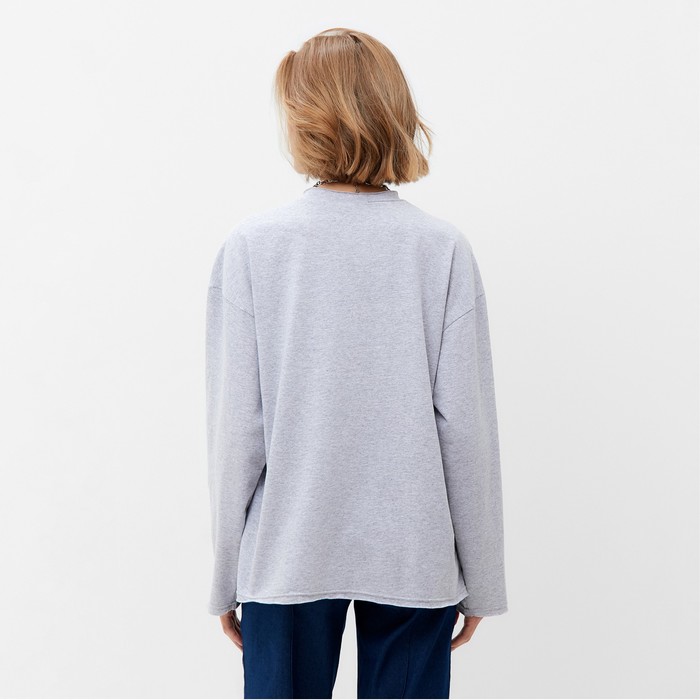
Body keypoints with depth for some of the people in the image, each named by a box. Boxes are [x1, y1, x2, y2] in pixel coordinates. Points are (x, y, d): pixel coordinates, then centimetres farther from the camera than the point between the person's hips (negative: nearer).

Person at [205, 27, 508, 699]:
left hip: (288, 555, 0)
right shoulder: (443, 247, -5)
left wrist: (226, 574, 5)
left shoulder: (250, 246, -7)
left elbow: (236, 426, -6)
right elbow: (465, 424, -6)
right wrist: (480, 577, 6)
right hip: (414, 557, 1)